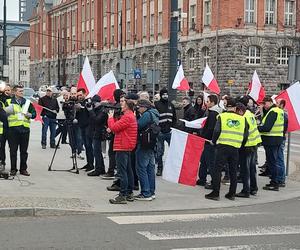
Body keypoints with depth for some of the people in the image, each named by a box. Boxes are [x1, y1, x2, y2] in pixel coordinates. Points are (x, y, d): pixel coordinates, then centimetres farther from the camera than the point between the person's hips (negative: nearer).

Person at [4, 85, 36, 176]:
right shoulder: (8, 102, 8)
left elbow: (34, 113, 15)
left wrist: (29, 114, -6)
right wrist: (7, 111, -15)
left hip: (25, 128, 2)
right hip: (13, 128, -2)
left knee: (24, 151, 5)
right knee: (13, 150, 0)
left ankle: (23, 169, 12)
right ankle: (13, 169, 7)